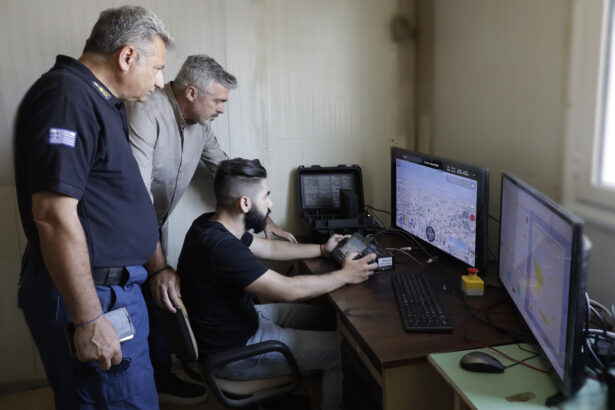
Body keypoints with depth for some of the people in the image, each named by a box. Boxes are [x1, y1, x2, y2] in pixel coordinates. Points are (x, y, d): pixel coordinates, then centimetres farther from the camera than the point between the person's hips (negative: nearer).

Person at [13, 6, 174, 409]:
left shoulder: (102, 101, 13)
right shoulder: (66, 97, -19)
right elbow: (54, 216, -25)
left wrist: (157, 267, 24)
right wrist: (88, 320, -23)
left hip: (114, 284, 10)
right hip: (88, 296, -10)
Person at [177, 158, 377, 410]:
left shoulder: (212, 225, -3)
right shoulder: (220, 246, -34)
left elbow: (268, 248, 11)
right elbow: (289, 290, -30)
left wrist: (322, 250, 10)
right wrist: (345, 275, -17)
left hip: (242, 317, 10)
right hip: (233, 351, -10)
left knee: (322, 314, 18)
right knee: (342, 350, -5)